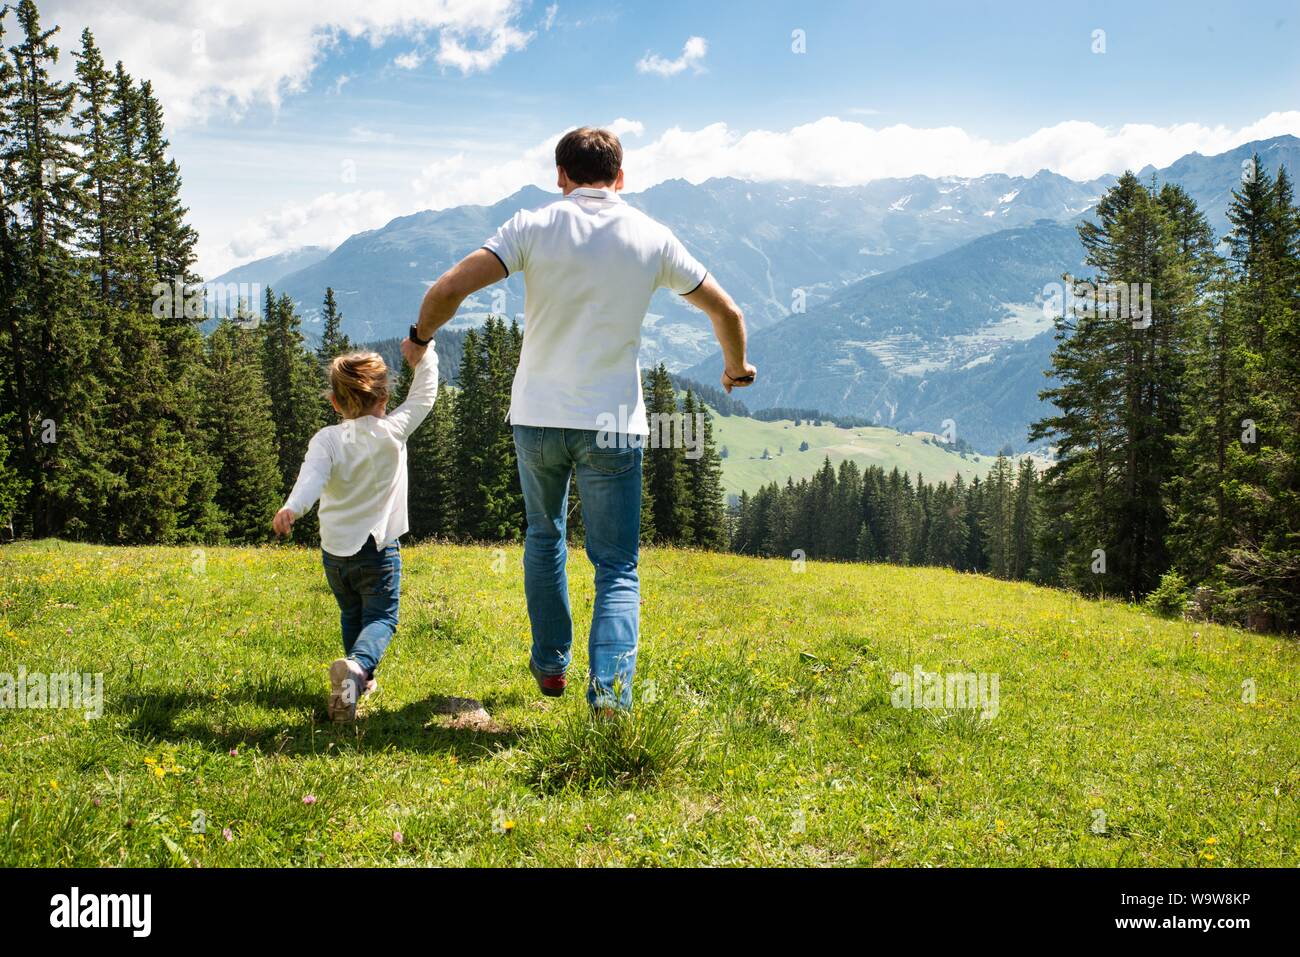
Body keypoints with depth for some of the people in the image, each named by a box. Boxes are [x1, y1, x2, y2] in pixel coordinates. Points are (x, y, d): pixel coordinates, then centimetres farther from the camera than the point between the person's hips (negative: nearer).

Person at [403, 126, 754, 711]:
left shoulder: (535, 228, -4)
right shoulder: (653, 239, 2)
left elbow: (448, 290, -12)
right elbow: (725, 312, 11)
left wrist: (421, 336, 8)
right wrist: (736, 367, 30)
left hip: (537, 418, 1)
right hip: (613, 423, -1)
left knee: (544, 538, 25)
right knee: (617, 568, 5)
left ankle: (551, 666, 32)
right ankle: (610, 694, -13)